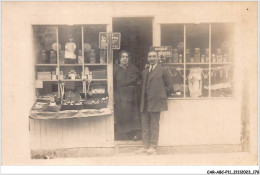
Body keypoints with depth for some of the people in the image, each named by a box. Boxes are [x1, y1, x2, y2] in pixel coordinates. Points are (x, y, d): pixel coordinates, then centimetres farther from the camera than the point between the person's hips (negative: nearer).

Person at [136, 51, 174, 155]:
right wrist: (143, 99, 12)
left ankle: (153, 147, 4)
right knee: (145, 125, 7)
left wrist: (161, 96, 2)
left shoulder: (163, 70, 2)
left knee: (154, 125, -2)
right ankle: (145, 146, 14)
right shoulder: (145, 72, 19)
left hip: (156, 102, -6)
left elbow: (170, 86, 2)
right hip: (145, 103, 6)